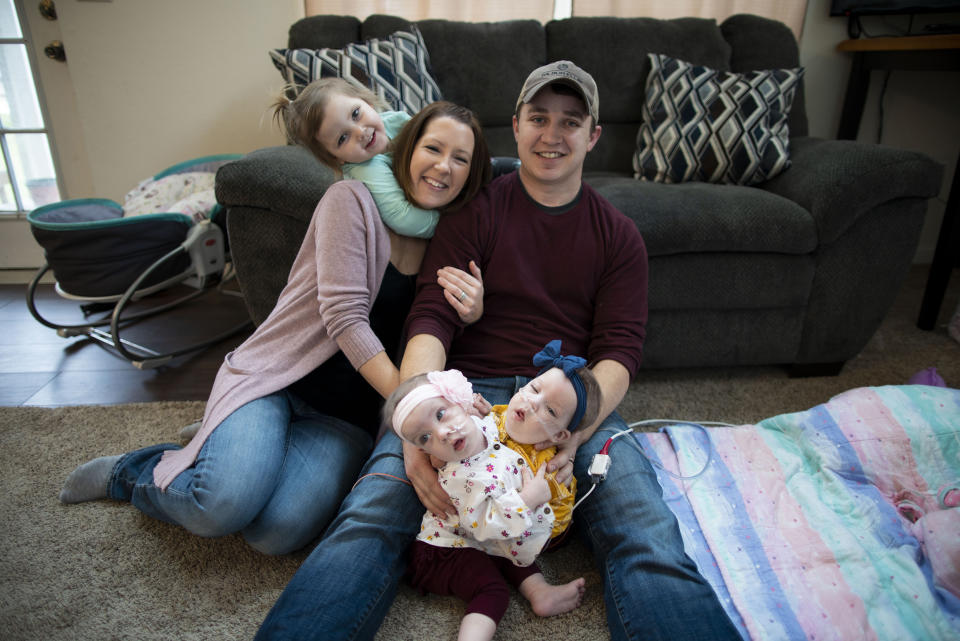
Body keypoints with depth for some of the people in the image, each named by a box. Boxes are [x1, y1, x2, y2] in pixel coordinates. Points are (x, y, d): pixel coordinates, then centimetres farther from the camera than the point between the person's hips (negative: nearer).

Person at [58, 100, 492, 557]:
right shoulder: (352, 200, -6)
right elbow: (343, 314, -17)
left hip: (346, 413, 4)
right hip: (275, 377, -3)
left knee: (280, 531, -23)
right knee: (227, 506, -27)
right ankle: (130, 471, 7)